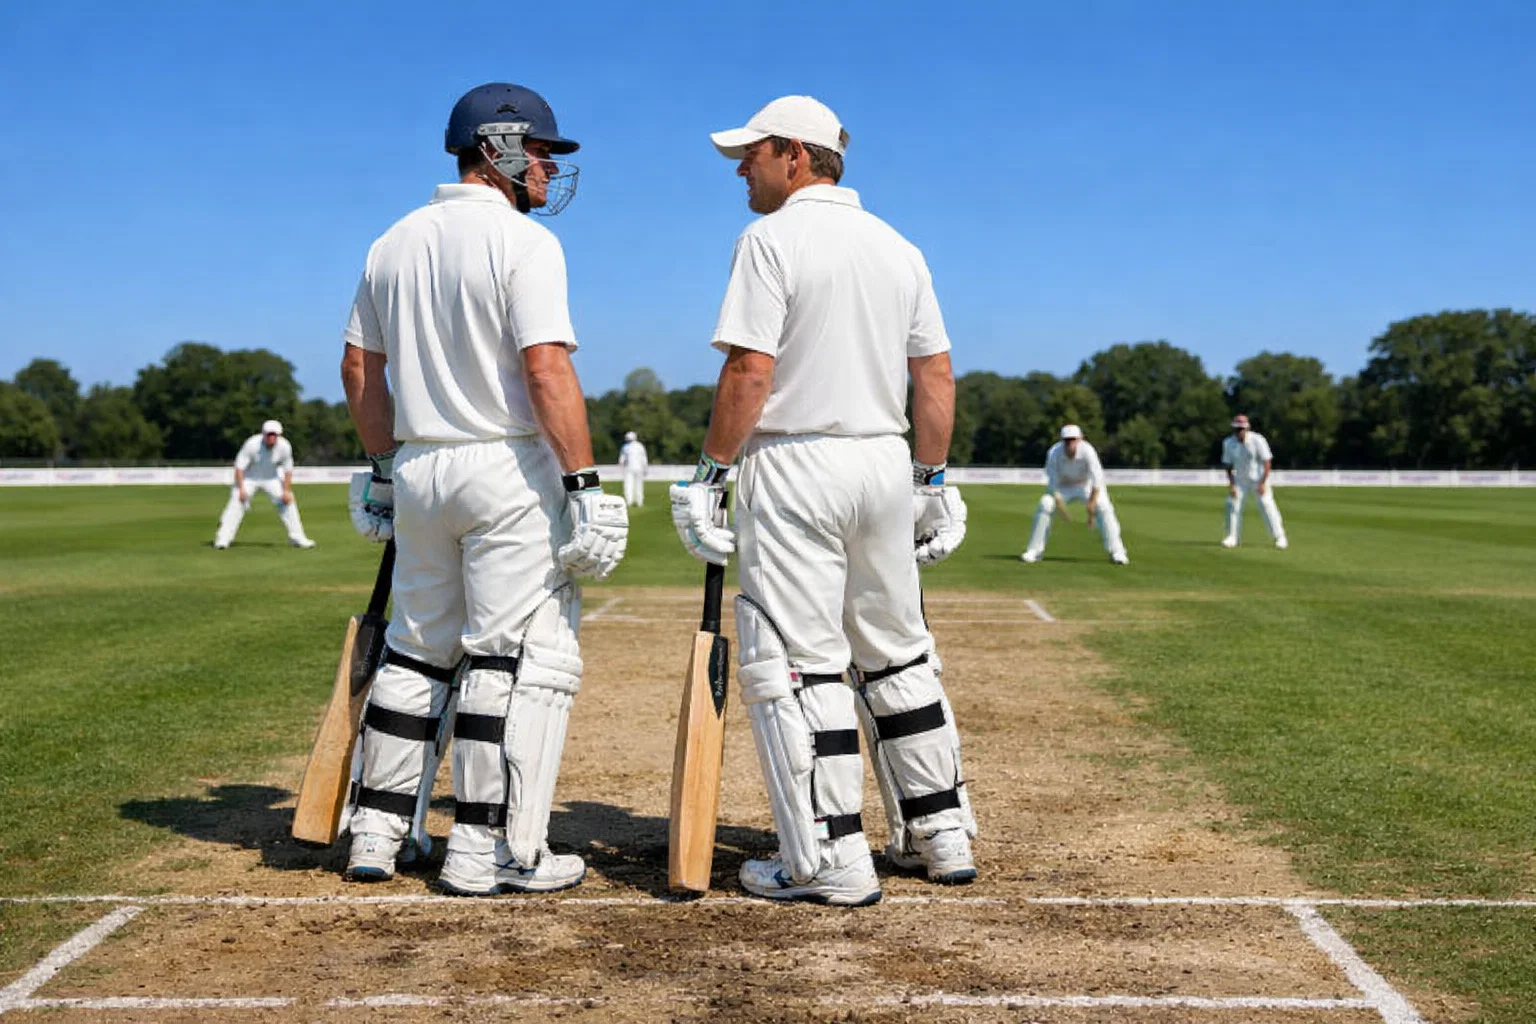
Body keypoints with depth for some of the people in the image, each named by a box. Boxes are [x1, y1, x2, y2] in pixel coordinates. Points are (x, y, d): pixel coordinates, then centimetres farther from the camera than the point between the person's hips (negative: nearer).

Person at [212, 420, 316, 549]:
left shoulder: (284, 446, -21)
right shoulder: (252, 444, -30)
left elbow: (288, 470, -7)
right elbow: (239, 466, -22)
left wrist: (286, 491, -11)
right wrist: (240, 489, -26)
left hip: (272, 478, 3)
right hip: (249, 478, -3)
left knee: (288, 502, -2)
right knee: (236, 503, -17)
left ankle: (297, 538, 8)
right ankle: (223, 539, -15)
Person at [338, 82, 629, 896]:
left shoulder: (394, 243, 13)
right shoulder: (523, 241, -10)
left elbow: (359, 366, 15)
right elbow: (547, 369, -20)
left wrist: (384, 468, 22)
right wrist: (583, 484, -19)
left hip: (417, 470, 8)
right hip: (510, 469, -7)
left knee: (418, 648, 17)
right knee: (524, 654, -1)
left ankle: (376, 830, 21)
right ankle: (488, 850, -1)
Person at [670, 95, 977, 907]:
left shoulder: (772, 238, -7)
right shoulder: (900, 247, 12)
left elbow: (750, 370, -15)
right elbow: (935, 375, 10)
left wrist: (708, 475, -10)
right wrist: (933, 482, 15)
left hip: (795, 468, -7)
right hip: (886, 463, 7)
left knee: (794, 664, -3)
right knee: (896, 656, 16)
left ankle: (831, 861, -4)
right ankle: (941, 834, 20)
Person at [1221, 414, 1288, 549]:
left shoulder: (1257, 440, -21)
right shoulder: (1228, 443, -11)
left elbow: (1267, 462, -18)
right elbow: (1228, 465, -1)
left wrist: (1263, 483, -24)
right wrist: (1231, 485, -10)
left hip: (1258, 478, -3)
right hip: (1240, 479, 4)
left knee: (1267, 505, -11)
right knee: (1232, 504, -4)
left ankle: (1280, 537, -6)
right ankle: (1232, 537, 7)